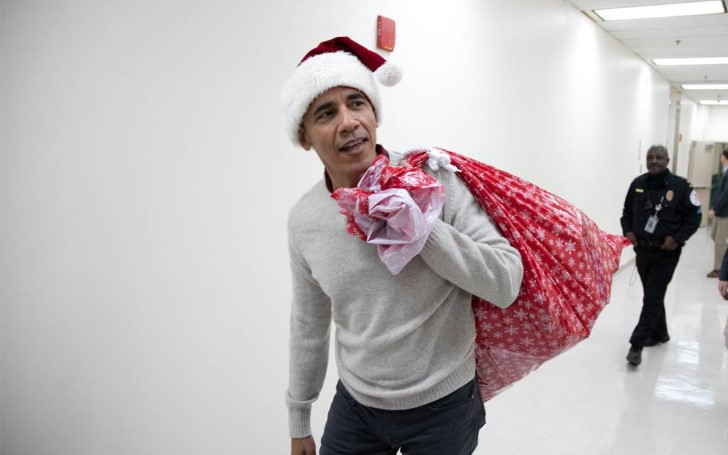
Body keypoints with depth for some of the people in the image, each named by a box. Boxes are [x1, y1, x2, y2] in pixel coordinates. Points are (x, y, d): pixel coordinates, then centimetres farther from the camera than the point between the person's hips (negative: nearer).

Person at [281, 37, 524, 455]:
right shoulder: (303, 220, -5)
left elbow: (507, 283, -17)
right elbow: (309, 325, 7)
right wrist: (299, 421, 15)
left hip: (443, 406, -2)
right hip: (354, 404, 3)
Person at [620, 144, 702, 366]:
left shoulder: (680, 186, -10)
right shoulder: (637, 184, 2)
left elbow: (693, 217, -5)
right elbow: (627, 212, 14)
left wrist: (677, 238, -16)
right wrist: (628, 231, -2)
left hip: (666, 254, -5)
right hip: (642, 250, 5)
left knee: (652, 298, -7)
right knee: (653, 295, 19)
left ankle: (636, 345, -7)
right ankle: (659, 333, 37)